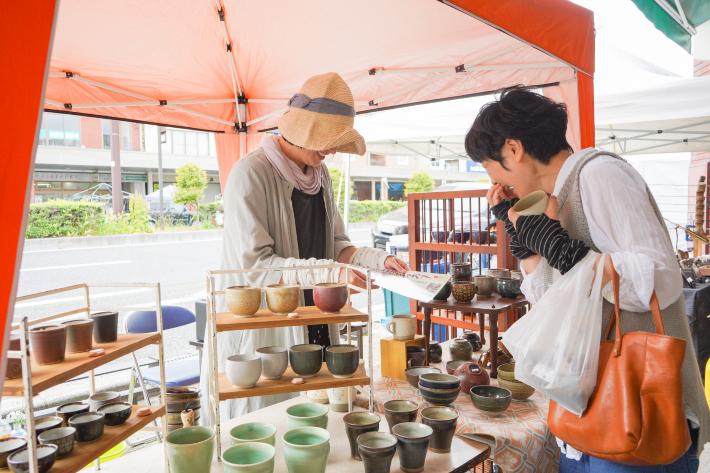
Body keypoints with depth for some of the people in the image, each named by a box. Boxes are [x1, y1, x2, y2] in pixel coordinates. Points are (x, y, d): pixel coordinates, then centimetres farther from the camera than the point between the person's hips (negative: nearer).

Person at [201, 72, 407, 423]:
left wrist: (378, 259, -4)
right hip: (264, 334, -6)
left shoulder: (320, 174, 8)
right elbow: (253, 265, -19)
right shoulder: (251, 173, -14)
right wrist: (328, 272, -26)